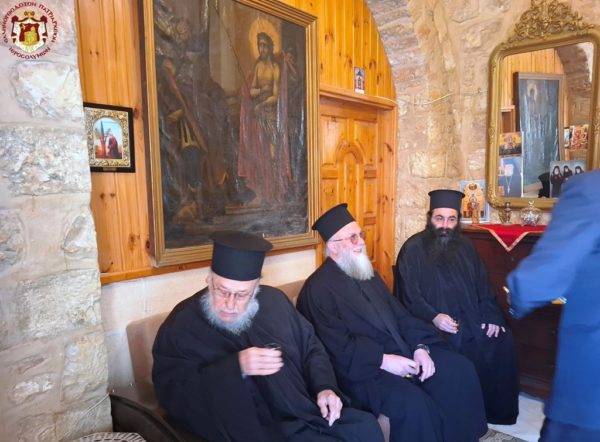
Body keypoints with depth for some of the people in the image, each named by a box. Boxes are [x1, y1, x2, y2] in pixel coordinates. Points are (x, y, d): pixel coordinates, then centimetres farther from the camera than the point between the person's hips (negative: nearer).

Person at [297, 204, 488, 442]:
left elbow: (399, 313, 11)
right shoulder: (318, 289, -11)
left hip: (402, 351, 8)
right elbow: (338, 346, -18)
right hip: (363, 368, -8)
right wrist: (383, 360, -22)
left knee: (461, 370, -4)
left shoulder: (367, 273, 14)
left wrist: (420, 347, -4)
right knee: (414, 404, -30)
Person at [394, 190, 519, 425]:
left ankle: (497, 410, 3)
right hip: (434, 324, -5)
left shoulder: (464, 246, 13)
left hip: (471, 319, 5)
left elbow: (482, 286, 11)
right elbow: (408, 294, -10)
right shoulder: (414, 249, -4)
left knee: (501, 341, -15)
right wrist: (433, 317, -24)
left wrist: (492, 316, -5)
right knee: (458, 346, -29)